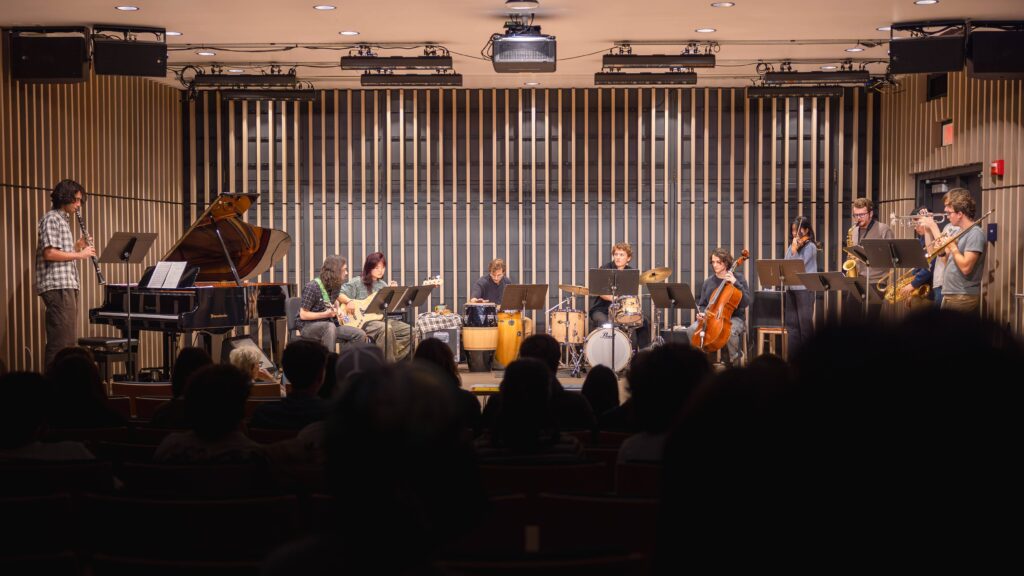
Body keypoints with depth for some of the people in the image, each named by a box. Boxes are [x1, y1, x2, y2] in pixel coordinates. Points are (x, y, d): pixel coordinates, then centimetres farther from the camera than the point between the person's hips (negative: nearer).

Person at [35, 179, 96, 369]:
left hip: (67, 285, 10)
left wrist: (77, 246, 9)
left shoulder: (63, 220, 22)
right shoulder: (51, 219, -7)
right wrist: (80, 254, -13)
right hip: (57, 285, -10)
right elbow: (49, 253, -18)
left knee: (67, 339, 10)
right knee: (63, 339, -13)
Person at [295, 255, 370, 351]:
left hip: (328, 324, 7)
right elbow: (303, 315, -16)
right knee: (330, 327, -40)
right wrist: (325, 314, -25)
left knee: (360, 335, -11)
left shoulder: (336, 286, 6)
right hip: (308, 326, -7)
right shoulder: (312, 287, -16)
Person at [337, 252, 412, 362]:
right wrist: (349, 301, -25)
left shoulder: (383, 285, 16)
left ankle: (395, 359, -4)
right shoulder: (357, 283, -2)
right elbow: (338, 293, -8)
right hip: (362, 321, -7)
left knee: (408, 331, -8)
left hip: (380, 319, 7)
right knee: (386, 329, -36)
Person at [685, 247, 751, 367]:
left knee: (730, 331, -38)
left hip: (733, 318, -4)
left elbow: (746, 303, -10)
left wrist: (735, 283, -19)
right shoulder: (709, 282, 11)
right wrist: (701, 314, -4)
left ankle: (736, 358, -9)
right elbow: (702, 304, 19)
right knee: (691, 330, -22)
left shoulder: (737, 277, 0)